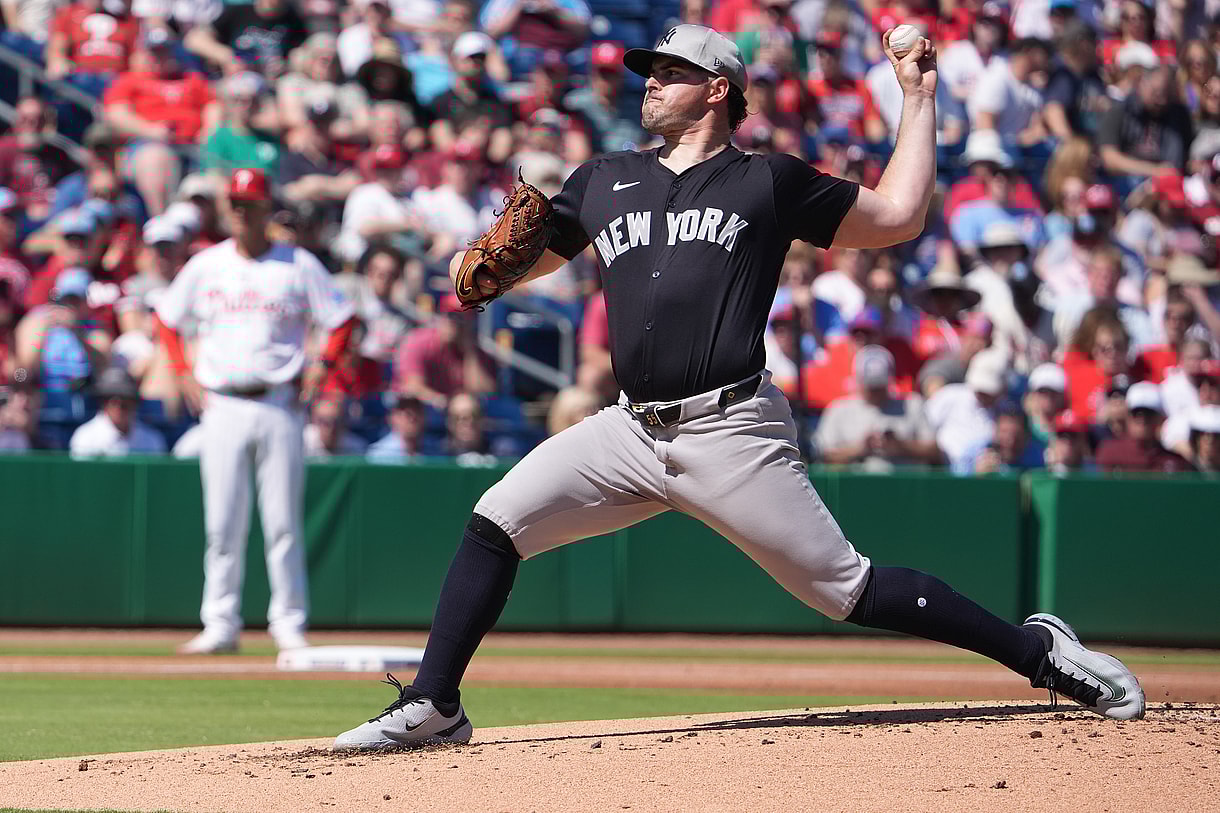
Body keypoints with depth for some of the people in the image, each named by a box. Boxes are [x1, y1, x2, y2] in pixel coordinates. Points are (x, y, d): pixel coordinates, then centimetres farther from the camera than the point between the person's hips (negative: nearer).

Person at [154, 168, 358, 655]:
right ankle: (220, 624, 4)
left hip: (279, 405, -2)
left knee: (283, 520, -2)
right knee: (222, 521, -1)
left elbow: (342, 321, 5)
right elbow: (166, 318, 19)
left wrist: (319, 371, -5)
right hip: (222, 406, 2)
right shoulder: (205, 266, 8)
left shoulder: (299, 266, 2)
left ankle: (289, 623, 4)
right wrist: (184, 373, 8)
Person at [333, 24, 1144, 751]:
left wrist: (919, 97, 7)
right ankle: (433, 705, -1)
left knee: (846, 587, -6)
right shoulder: (606, 181, 18)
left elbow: (898, 216, 7)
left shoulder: (770, 182, 6)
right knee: (496, 521, -9)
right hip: (632, 431, 5)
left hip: (733, 434, -4)